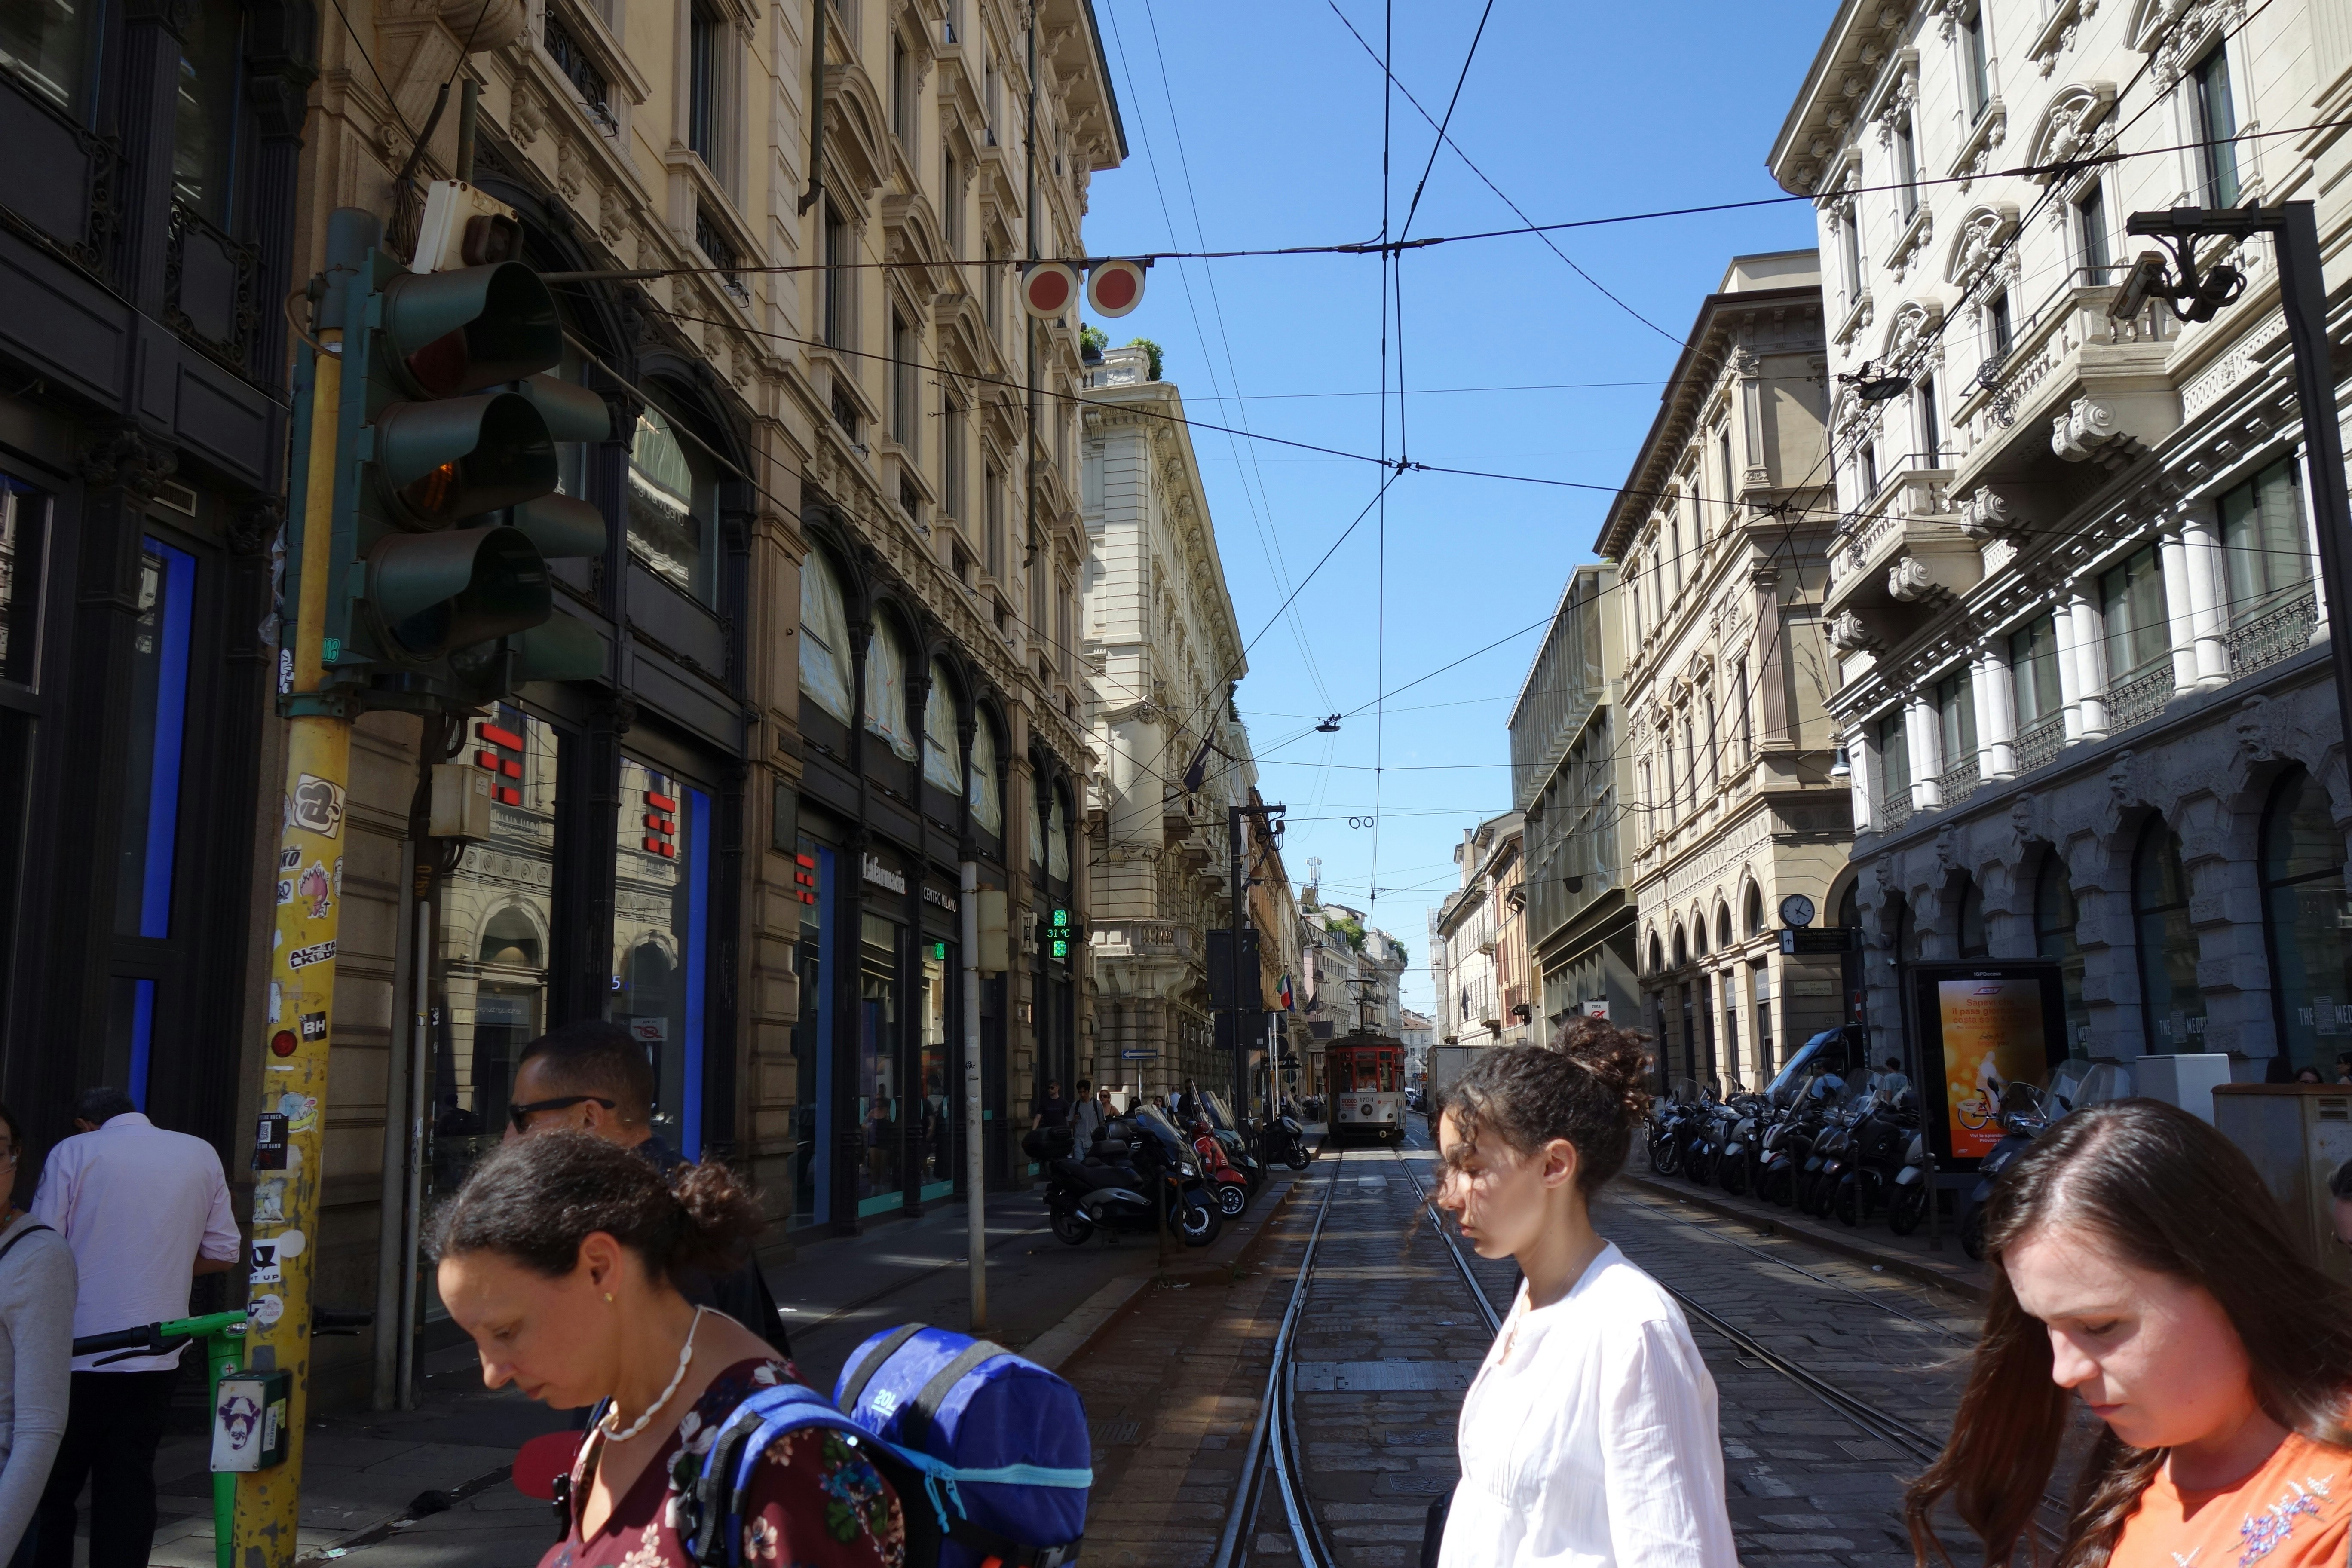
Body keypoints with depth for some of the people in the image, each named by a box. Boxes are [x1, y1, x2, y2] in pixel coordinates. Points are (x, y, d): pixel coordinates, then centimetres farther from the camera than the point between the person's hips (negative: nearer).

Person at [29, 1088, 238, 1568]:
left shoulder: (73, 1153, -2)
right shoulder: (202, 1155, 7)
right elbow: (224, 1254, 10)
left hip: (77, 1351, -2)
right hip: (156, 1359, 3)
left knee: (51, 1488, 9)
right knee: (130, 1486, 8)